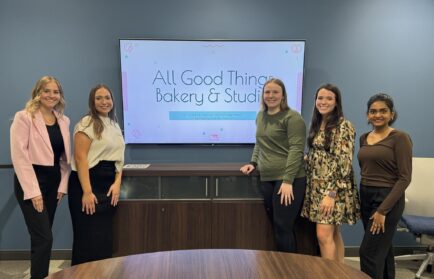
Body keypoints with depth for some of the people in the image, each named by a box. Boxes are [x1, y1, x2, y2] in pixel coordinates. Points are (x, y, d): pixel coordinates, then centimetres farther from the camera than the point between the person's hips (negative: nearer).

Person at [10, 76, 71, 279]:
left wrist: (63, 185, 4)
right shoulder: (24, 117, -9)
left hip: (53, 182, 6)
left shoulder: (64, 121, 9)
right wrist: (32, 191, -18)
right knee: (44, 238, -9)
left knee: (41, 237, 13)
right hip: (30, 182, -6)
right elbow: (19, 156, -15)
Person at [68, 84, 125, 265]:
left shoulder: (114, 125, 16)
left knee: (105, 238, 11)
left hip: (108, 185, 7)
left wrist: (117, 183, -1)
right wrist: (87, 192, -21)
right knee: (88, 238, -1)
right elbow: (80, 158, -15)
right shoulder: (87, 124, -7)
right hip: (88, 184, -7)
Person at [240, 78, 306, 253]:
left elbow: (296, 150, -13)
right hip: (267, 179, 7)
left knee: (283, 228, -4)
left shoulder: (292, 117, -7)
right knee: (276, 226, 11)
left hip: (289, 180, -6)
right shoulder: (261, 116, 15)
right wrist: (253, 163, 11)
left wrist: (287, 180, -19)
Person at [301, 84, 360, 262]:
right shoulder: (317, 124, 12)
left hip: (333, 188, -7)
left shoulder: (343, 126, -12)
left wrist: (331, 193, -21)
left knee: (324, 235, -9)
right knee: (333, 233, 12)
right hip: (316, 186, 7)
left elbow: (344, 162, -18)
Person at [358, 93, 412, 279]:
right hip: (365, 197, 7)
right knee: (382, 249, 16)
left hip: (387, 199, -6)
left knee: (369, 252, -5)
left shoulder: (400, 138, -12)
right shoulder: (364, 138, 8)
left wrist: (383, 210, -18)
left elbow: (404, 178, -15)